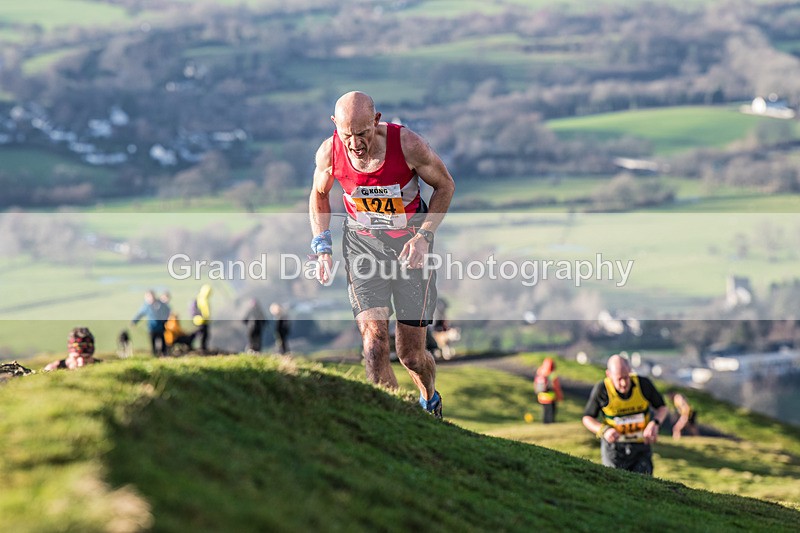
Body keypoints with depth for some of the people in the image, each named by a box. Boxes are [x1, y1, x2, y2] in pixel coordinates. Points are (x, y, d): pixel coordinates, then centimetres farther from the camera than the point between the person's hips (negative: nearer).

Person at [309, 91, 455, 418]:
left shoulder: (407, 144, -23)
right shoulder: (329, 153, -16)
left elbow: (445, 185, -5)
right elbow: (319, 194, 8)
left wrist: (424, 236, -16)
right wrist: (322, 245, -3)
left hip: (410, 244, -1)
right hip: (361, 244, 1)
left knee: (411, 355, 4)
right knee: (374, 343, -18)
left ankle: (430, 399, 38)